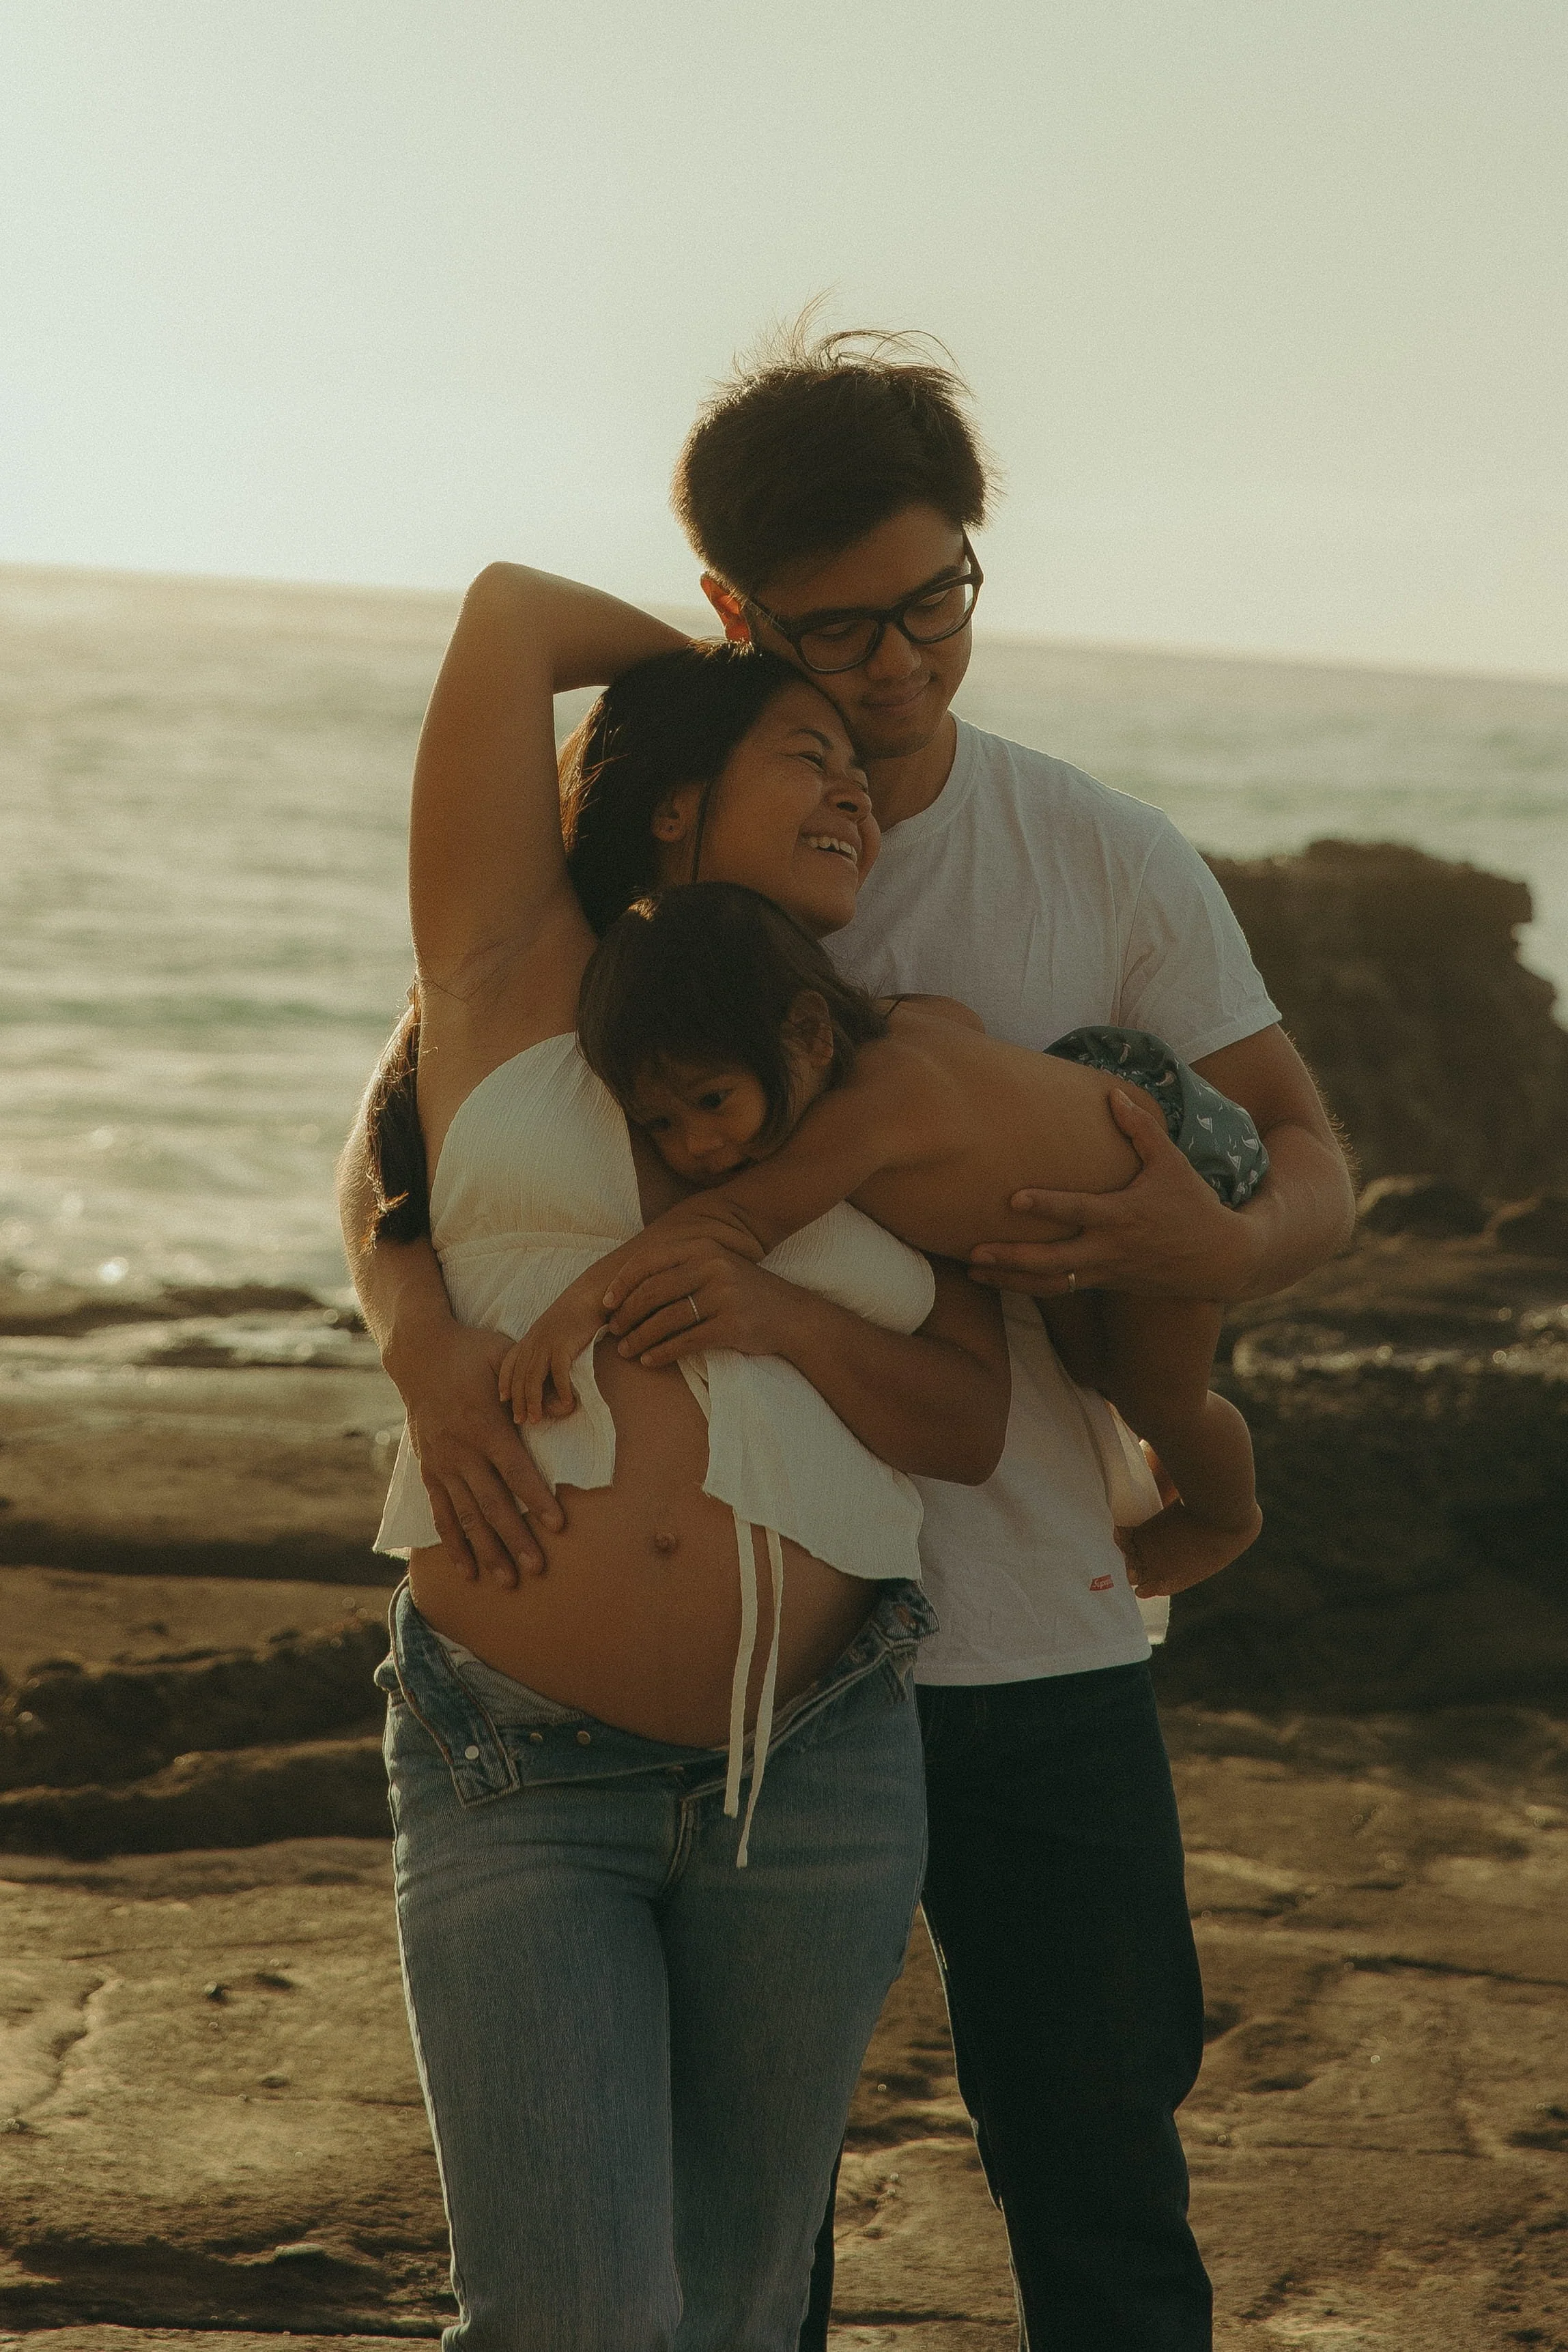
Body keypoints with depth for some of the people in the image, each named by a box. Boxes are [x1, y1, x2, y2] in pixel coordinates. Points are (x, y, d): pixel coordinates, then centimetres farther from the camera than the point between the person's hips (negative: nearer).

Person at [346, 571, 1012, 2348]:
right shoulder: (517, 981, 3)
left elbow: (972, 1425, 8)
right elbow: (509, 607, 0)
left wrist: (771, 1314, -9)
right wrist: (739, 653, 17)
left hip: (816, 1771, 3)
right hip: (519, 1778, -3)